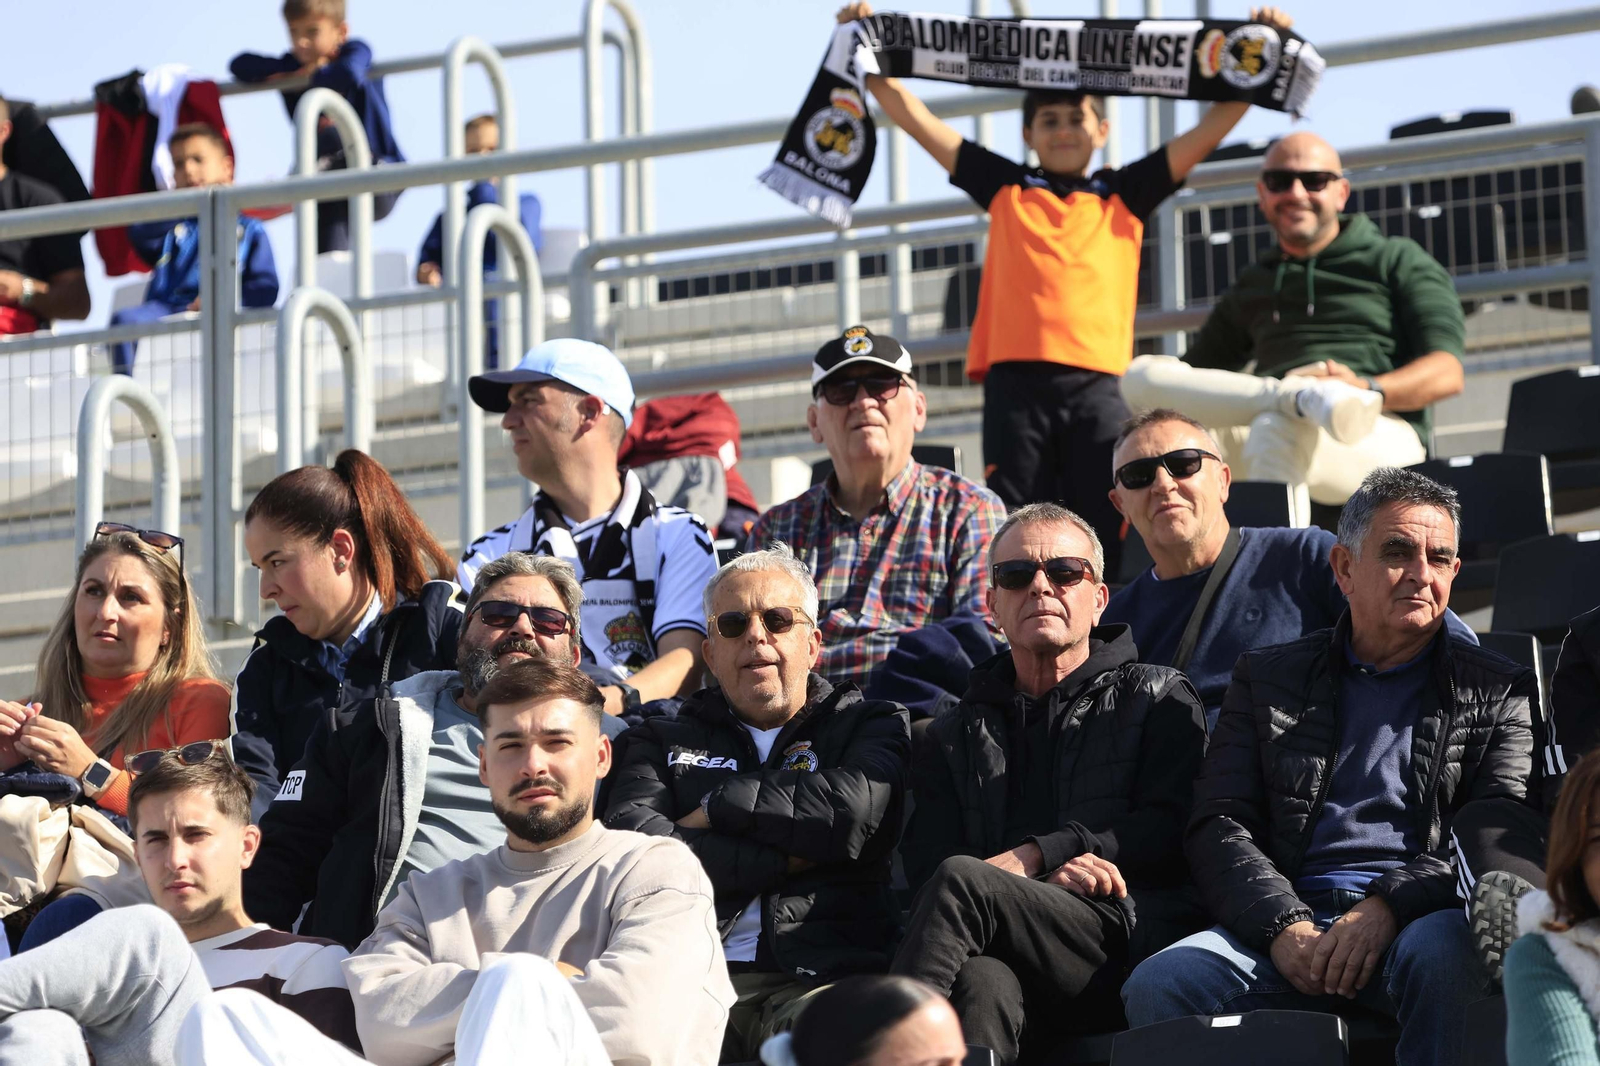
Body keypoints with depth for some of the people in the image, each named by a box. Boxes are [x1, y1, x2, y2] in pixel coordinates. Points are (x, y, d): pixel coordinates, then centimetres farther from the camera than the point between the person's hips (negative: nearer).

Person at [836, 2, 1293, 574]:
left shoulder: (1126, 195, 19)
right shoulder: (1004, 188, 20)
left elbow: (1214, 125, 18)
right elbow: (912, 115, 21)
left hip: (1098, 386, 0)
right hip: (1015, 382, 0)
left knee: (1107, 543, -7)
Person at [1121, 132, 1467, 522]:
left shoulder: (1397, 261, 16)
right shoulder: (1251, 286, 30)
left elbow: (1446, 373, 2)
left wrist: (1369, 389, -20)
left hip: (1383, 435, -4)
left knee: (1277, 430, -39)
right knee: (1144, 373, -20)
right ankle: (1305, 398, -36)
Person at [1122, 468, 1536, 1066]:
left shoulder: (1499, 693, 17)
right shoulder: (1268, 679, 21)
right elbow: (1218, 825, 10)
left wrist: (1388, 906, -16)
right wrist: (1285, 927, -11)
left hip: (1420, 919, -2)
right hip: (1287, 919, 2)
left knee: (1441, 953, -39)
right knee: (1158, 986, -28)